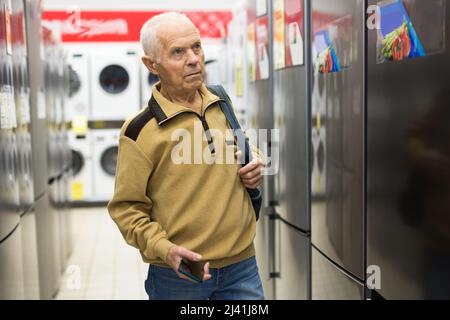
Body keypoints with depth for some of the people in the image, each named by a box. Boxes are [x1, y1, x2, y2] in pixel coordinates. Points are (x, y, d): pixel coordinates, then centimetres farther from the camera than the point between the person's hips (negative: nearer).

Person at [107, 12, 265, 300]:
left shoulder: (222, 105, 4)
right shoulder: (140, 130, -12)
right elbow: (126, 209, -8)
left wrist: (255, 165, 1)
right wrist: (164, 248, -22)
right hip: (178, 275, -4)